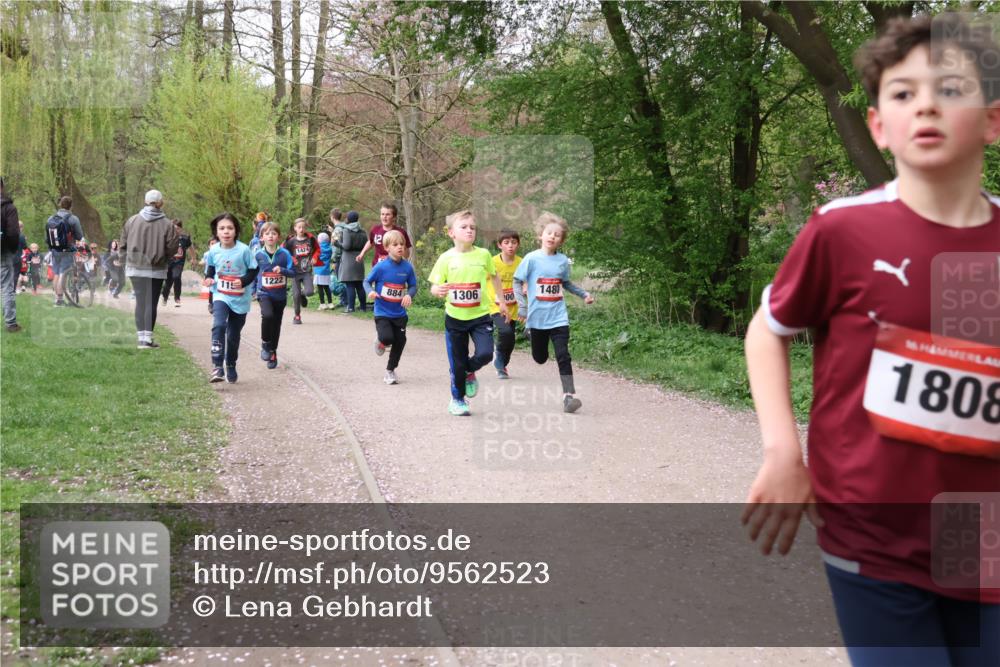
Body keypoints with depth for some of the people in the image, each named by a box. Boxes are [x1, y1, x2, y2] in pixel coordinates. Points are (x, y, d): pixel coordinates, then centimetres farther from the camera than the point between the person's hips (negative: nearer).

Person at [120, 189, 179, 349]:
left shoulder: (132, 220, -2)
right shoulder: (167, 224, -10)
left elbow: (123, 245, 3)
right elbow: (172, 250, -9)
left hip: (135, 268, 2)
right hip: (156, 270, -2)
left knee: (140, 302, 10)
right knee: (151, 303, 4)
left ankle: (141, 338, 10)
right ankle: (148, 338, 3)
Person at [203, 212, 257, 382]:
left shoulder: (244, 250, -14)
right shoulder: (213, 251, -7)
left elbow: (253, 270, -5)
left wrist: (244, 281, -21)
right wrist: (209, 278, -7)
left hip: (240, 300, 0)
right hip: (221, 296, 0)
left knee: (234, 335, 12)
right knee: (219, 326, -24)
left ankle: (231, 367, 33)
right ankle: (217, 367, -23)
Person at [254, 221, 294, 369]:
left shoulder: (284, 254, -5)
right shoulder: (258, 255, -2)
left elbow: (293, 272, -6)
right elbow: (253, 274, 12)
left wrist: (282, 270, -24)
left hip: (280, 295, 1)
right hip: (264, 294, -1)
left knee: (276, 325, 10)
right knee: (267, 315, -28)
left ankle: (273, 353, 29)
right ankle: (265, 344, -7)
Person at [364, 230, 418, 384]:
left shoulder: (407, 267, -6)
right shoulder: (380, 267, -13)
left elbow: (413, 286, 3)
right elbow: (367, 281, -2)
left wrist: (409, 295, -17)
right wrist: (370, 292, -22)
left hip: (399, 313, 3)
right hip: (382, 312, -3)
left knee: (400, 341, 7)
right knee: (387, 338, -22)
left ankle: (390, 371, 29)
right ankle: (380, 340, 18)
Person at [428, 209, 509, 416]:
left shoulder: (483, 254, -3)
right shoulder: (446, 258, -7)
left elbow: (494, 276, 14)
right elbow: (434, 287, -3)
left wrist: (501, 302, 20)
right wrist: (438, 290, -27)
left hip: (480, 315, 1)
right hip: (455, 318, -1)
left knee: (485, 354, -16)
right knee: (457, 363, 7)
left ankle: (469, 372, 19)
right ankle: (457, 400, 29)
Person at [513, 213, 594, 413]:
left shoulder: (563, 260, 4)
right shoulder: (532, 258, -7)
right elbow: (517, 282, -2)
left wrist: (584, 294, 11)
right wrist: (522, 305, -13)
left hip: (558, 317, 1)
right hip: (537, 317, -1)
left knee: (563, 356, -9)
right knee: (540, 358, 13)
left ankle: (569, 395, -9)